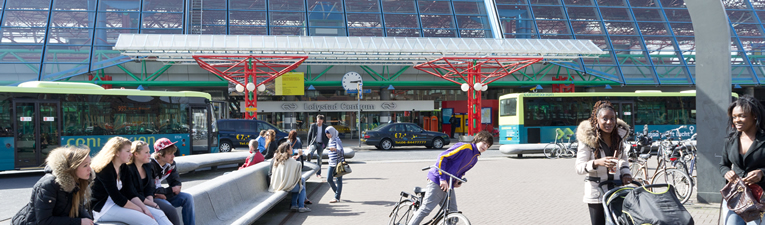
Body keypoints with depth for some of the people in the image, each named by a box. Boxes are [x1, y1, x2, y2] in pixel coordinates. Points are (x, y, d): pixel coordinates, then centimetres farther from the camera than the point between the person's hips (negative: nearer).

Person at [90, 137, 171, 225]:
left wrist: (144, 208, -10)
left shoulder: (123, 167, 9)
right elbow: (117, 198, -19)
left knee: (158, 214, -8)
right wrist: (140, 210, -15)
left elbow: (129, 193, 4)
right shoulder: (104, 169, -15)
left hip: (120, 203, 8)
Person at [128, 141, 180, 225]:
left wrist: (151, 201, -11)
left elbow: (149, 188, 9)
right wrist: (153, 205, -17)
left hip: (147, 199, 7)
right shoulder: (128, 170, -15)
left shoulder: (148, 166, 10)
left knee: (171, 210, -13)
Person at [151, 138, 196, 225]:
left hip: (163, 196, 7)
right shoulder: (150, 166, -25)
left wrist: (165, 195, -18)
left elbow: (176, 183, 1)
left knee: (187, 198, -6)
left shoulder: (171, 163, -1)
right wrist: (171, 190, -14)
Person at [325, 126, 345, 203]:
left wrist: (335, 149, -41)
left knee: (338, 180, -2)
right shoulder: (330, 141, 14)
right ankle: (337, 192, 23)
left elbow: (341, 151, -23)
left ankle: (337, 197, 0)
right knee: (329, 179, 4)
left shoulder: (337, 140, -11)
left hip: (339, 163, -8)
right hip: (331, 164, 8)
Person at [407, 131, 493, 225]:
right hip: (438, 182, -9)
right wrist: (442, 179, -20)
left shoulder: (475, 158, 15)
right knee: (425, 209, -12)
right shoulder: (464, 147, -14)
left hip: (449, 185, 9)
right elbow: (442, 157, -18)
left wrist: (459, 181, 4)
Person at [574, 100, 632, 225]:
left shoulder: (619, 135, 5)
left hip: (617, 188, 4)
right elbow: (579, 168, -13)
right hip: (596, 191, -4)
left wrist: (625, 173, 3)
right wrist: (597, 163, -30)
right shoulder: (587, 139, -11)